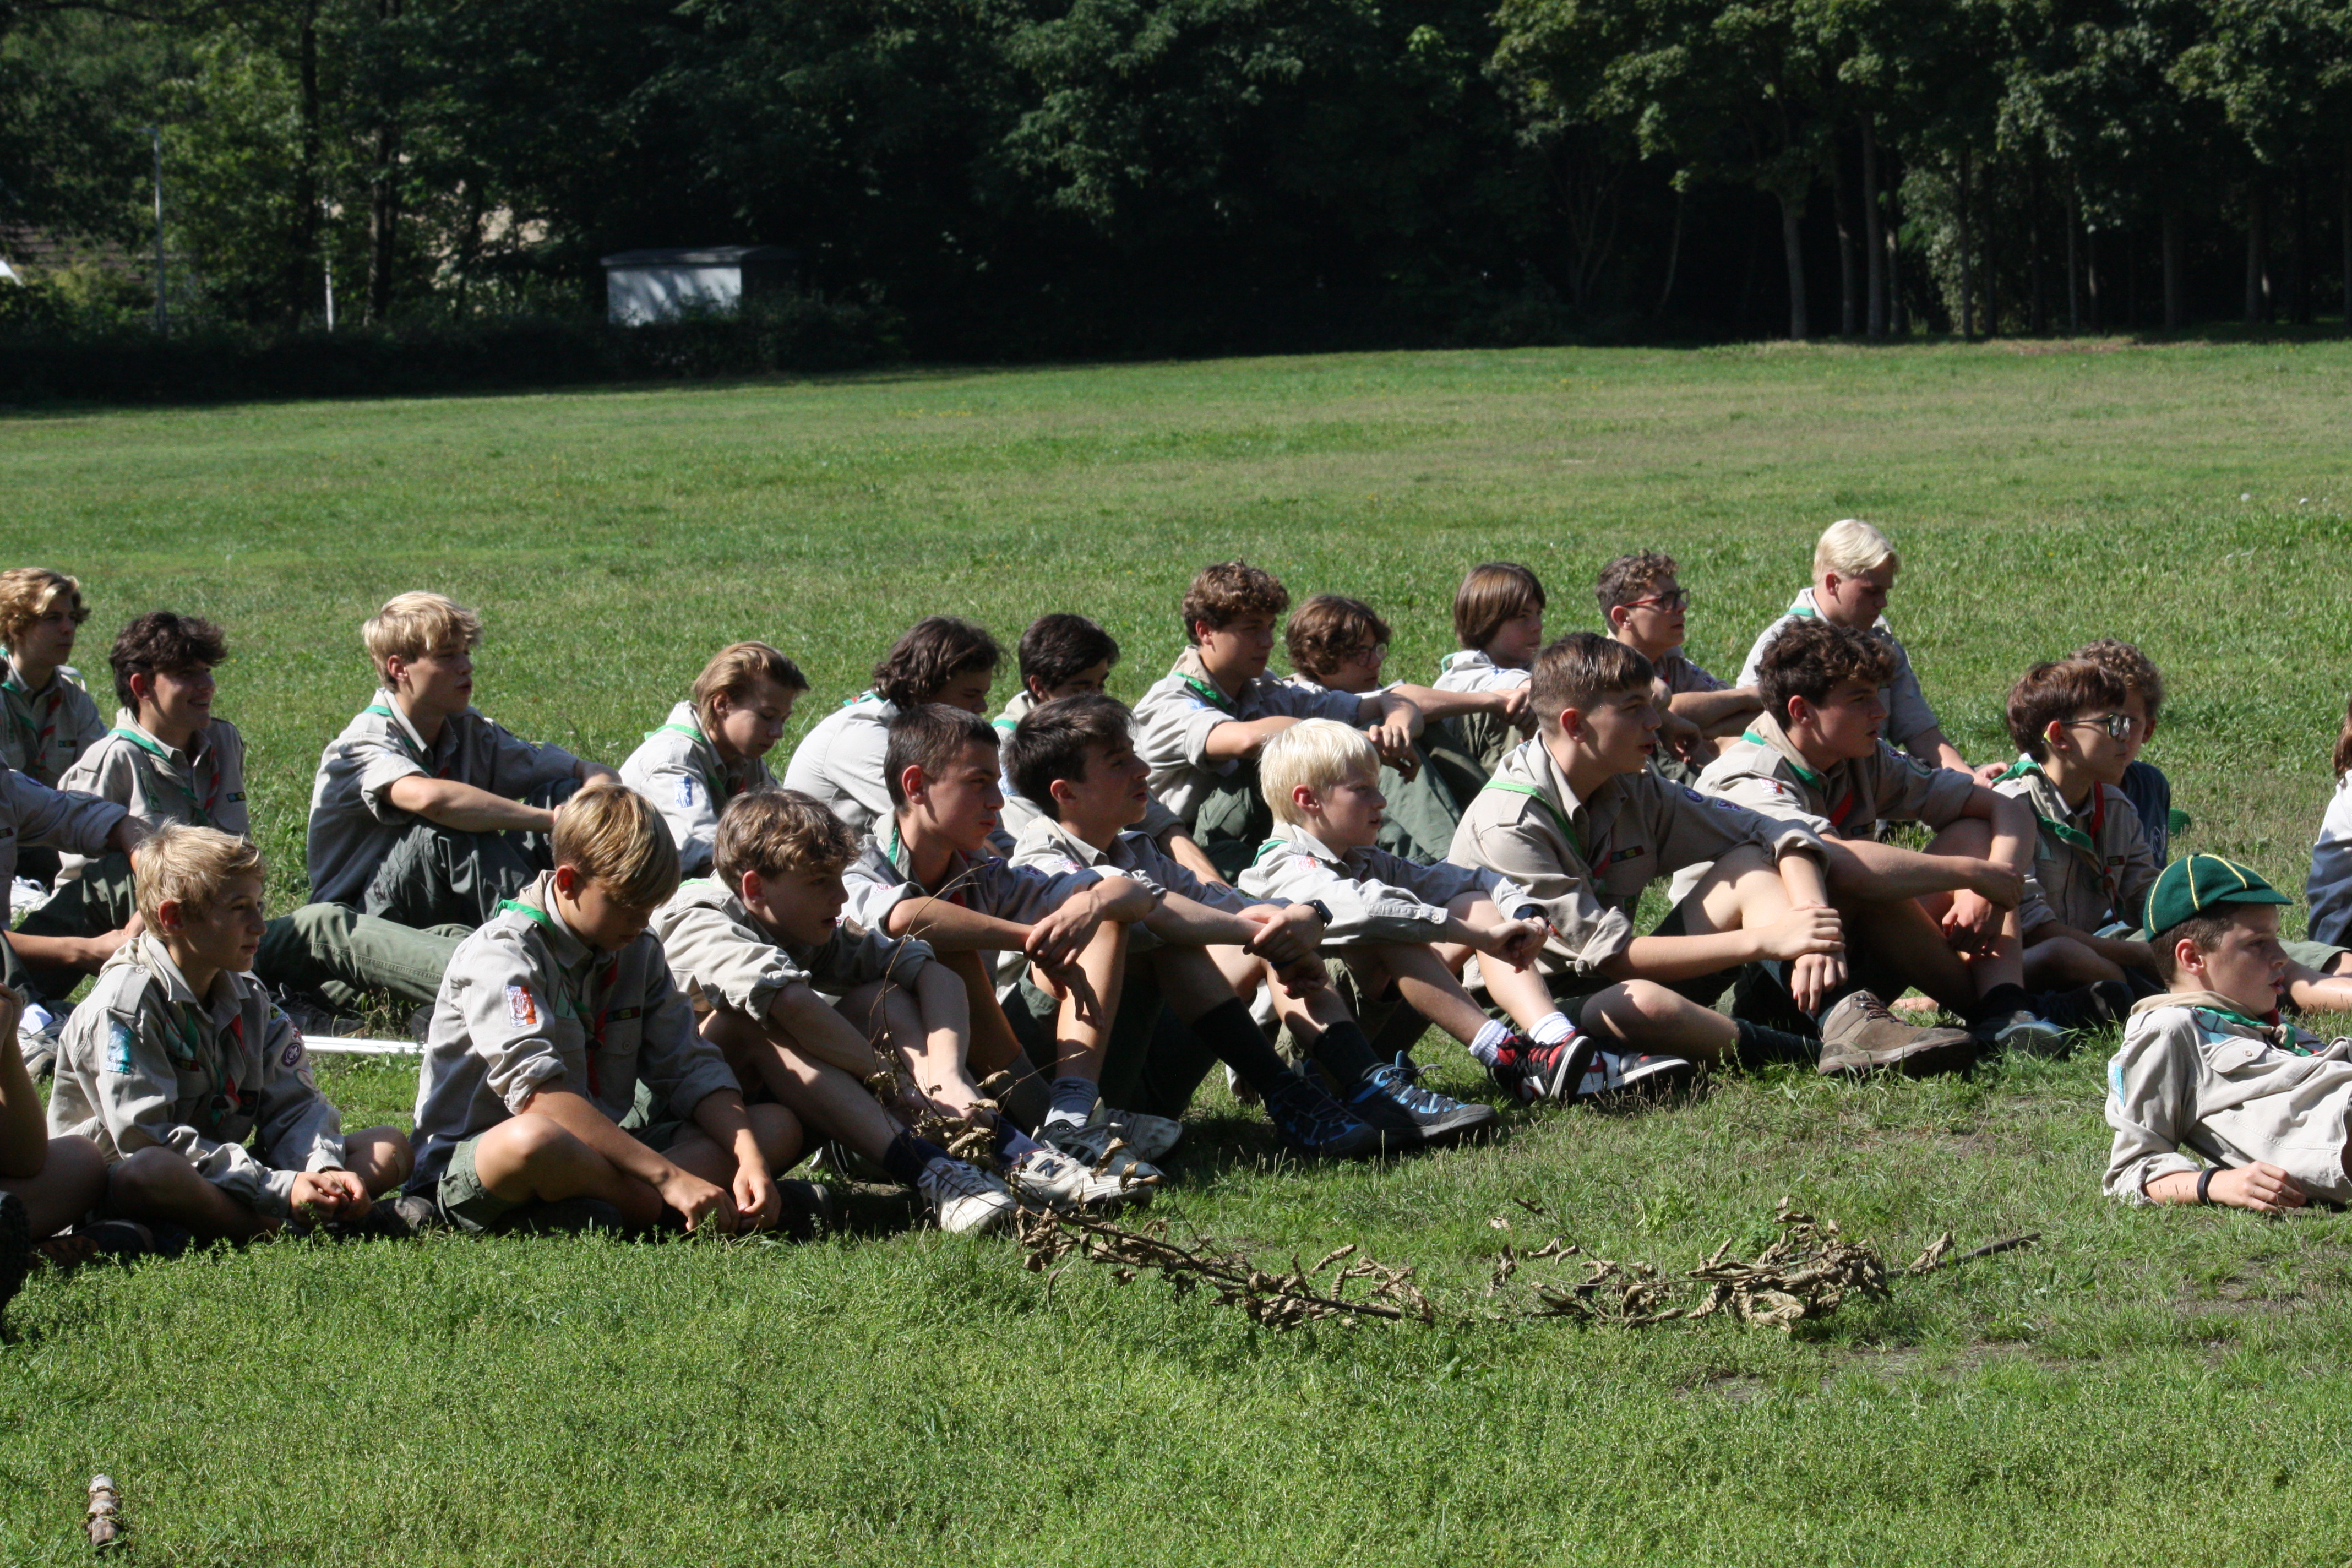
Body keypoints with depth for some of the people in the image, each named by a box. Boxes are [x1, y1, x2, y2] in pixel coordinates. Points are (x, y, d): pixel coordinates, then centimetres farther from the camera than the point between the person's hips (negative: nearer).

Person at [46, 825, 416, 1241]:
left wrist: (325, 1172, -20)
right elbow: (148, 1140, -22)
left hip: (224, 1180, 7)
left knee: (389, 1147, -3)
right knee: (151, 1172, -44)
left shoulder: (249, 999, 12)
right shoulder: (126, 1001, -13)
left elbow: (295, 1106, 5)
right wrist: (280, 1191, -26)